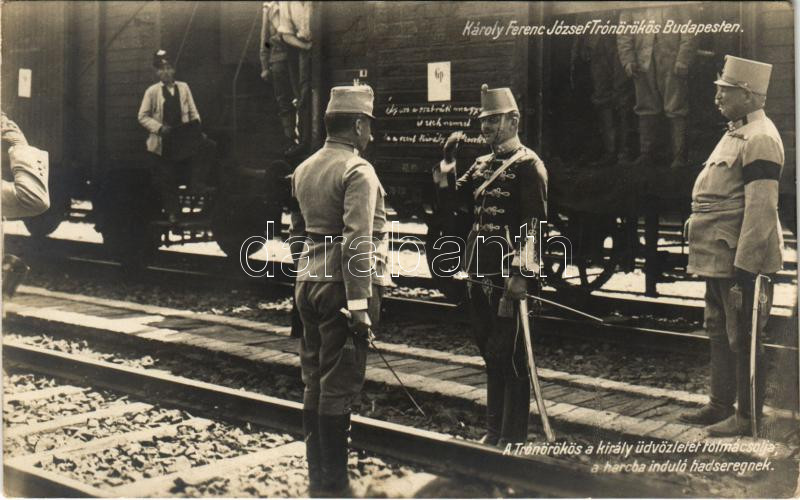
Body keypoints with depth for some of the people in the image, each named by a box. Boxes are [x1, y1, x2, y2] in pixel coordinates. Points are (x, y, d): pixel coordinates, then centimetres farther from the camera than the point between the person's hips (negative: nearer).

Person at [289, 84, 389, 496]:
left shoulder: (303, 169, 13)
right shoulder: (358, 171, -12)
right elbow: (357, 243, -20)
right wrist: (359, 305, -21)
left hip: (308, 282, 8)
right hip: (342, 286, -8)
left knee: (313, 382, 14)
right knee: (339, 386, -1)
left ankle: (317, 476, 24)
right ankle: (332, 485, 7)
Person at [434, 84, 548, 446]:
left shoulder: (528, 165, -7)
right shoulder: (482, 165, 16)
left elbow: (534, 224, -14)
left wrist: (520, 273, -22)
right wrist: (447, 162, 7)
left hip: (509, 277, -8)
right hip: (480, 274, 8)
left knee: (510, 357, -2)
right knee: (490, 354, 15)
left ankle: (513, 439, 8)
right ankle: (494, 430, 26)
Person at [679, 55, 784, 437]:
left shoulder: (760, 139, -16)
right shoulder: (737, 134, 16)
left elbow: (761, 208, -22)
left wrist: (744, 264, -24)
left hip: (741, 259, -10)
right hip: (719, 258, 10)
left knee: (742, 338, 0)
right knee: (719, 332, 17)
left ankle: (747, 418, 11)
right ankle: (720, 406, 28)